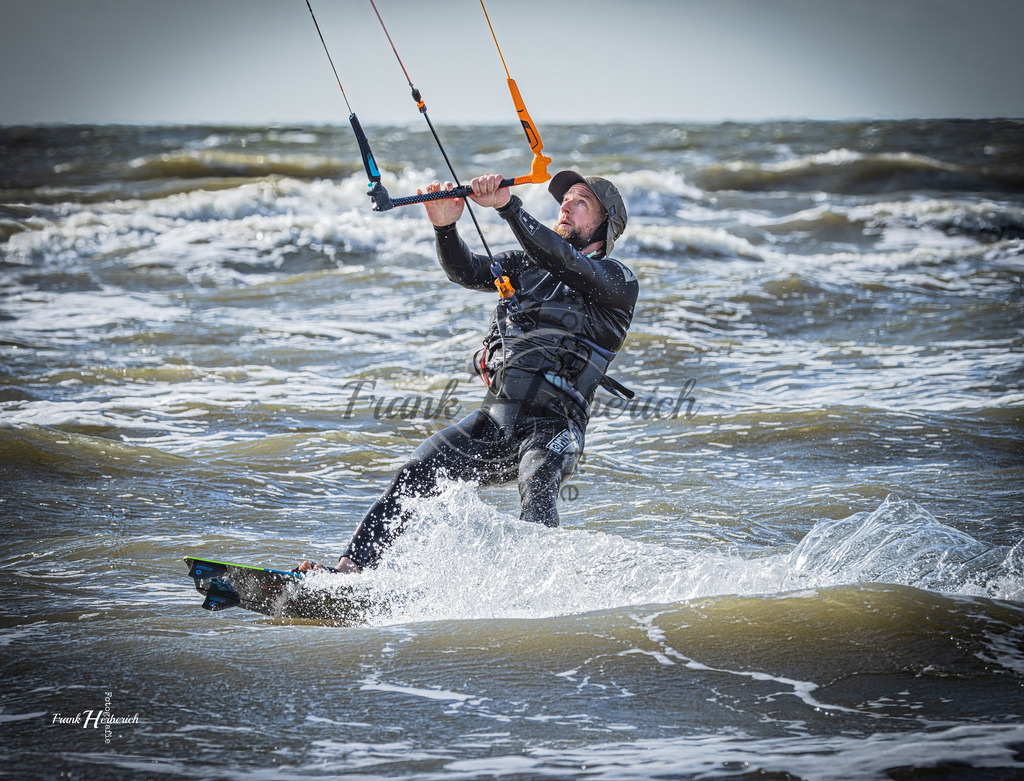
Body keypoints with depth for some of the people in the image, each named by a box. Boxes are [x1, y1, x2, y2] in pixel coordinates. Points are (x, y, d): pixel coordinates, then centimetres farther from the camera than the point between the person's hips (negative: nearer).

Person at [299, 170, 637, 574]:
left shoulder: (618, 280, 3)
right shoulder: (527, 263, 21)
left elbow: (565, 263, -16)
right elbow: (468, 272, 6)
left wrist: (507, 206, -26)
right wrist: (445, 225, -15)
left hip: (550, 429, -6)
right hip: (493, 418, 6)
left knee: (536, 488, -34)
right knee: (414, 475, -5)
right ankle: (351, 568, -5)